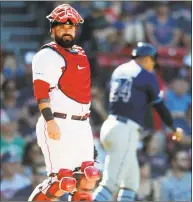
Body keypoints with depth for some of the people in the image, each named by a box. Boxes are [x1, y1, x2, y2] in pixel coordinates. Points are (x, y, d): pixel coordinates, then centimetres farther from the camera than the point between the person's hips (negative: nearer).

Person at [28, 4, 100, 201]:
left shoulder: (80, 55, 18)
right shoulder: (47, 56, -7)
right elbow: (41, 91, -16)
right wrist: (50, 121, -26)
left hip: (82, 125, 8)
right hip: (59, 125, -8)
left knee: (87, 178, 4)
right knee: (63, 181, -12)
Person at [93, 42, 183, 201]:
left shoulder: (119, 71, 17)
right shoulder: (147, 76, -2)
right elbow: (160, 107, 2)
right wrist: (175, 129, 16)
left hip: (109, 125, 8)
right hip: (126, 130, -8)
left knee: (131, 182, 18)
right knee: (111, 183, -13)